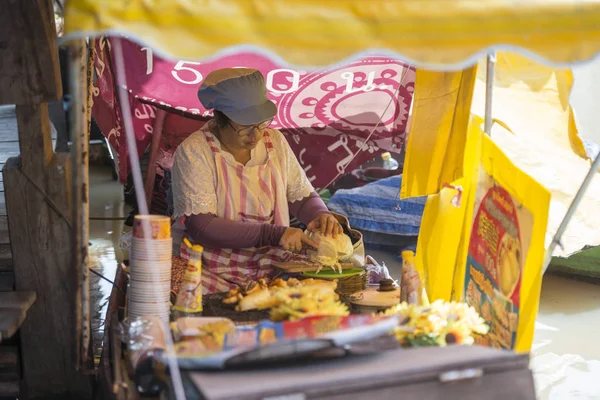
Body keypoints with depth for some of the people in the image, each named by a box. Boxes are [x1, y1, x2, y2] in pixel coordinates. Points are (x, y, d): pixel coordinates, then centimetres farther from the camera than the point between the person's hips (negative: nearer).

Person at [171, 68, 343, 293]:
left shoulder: (274, 141, 7)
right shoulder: (195, 151, -11)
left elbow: (302, 196, 17)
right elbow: (200, 226, -20)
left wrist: (322, 215, -7)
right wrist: (274, 234, -26)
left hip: (272, 271, 5)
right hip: (214, 274, -4)